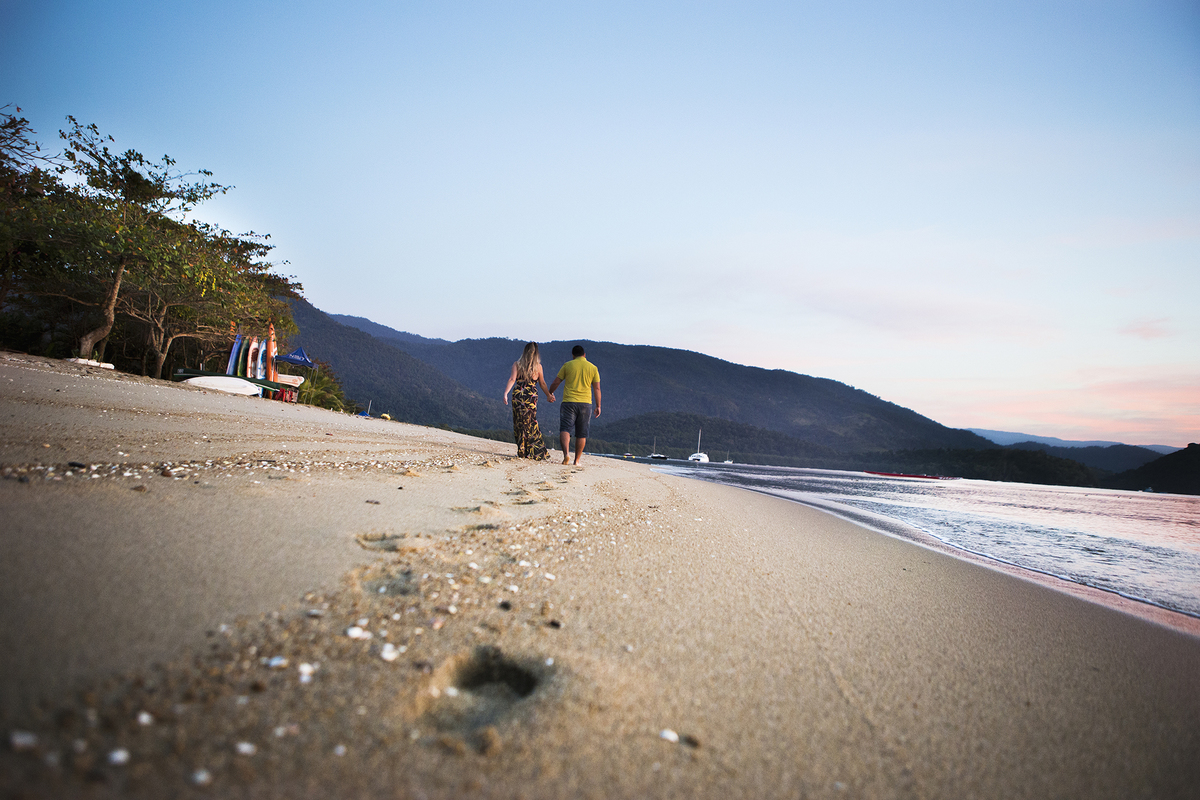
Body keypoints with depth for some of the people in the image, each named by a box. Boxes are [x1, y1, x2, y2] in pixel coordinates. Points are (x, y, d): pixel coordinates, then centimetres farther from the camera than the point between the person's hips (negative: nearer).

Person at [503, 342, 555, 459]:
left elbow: (512, 379, -10)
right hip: (531, 397, 0)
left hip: (518, 396, 0)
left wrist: (506, 393, -14)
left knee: (519, 423, 7)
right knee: (531, 423, 9)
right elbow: (542, 384, 9)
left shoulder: (517, 364, 1)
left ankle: (522, 451, 6)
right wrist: (549, 395, 20)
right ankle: (537, 451, 8)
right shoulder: (538, 366, 2)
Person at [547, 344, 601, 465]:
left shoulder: (567, 365, 5)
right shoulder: (593, 368, 8)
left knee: (565, 429, -5)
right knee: (581, 434, 9)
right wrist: (598, 406, 12)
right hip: (585, 403, 2)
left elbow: (555, 383, 7)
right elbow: (597, 388, 6)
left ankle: (566, 453, -27)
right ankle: (577, 460, 12)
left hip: (569, 402, -1)